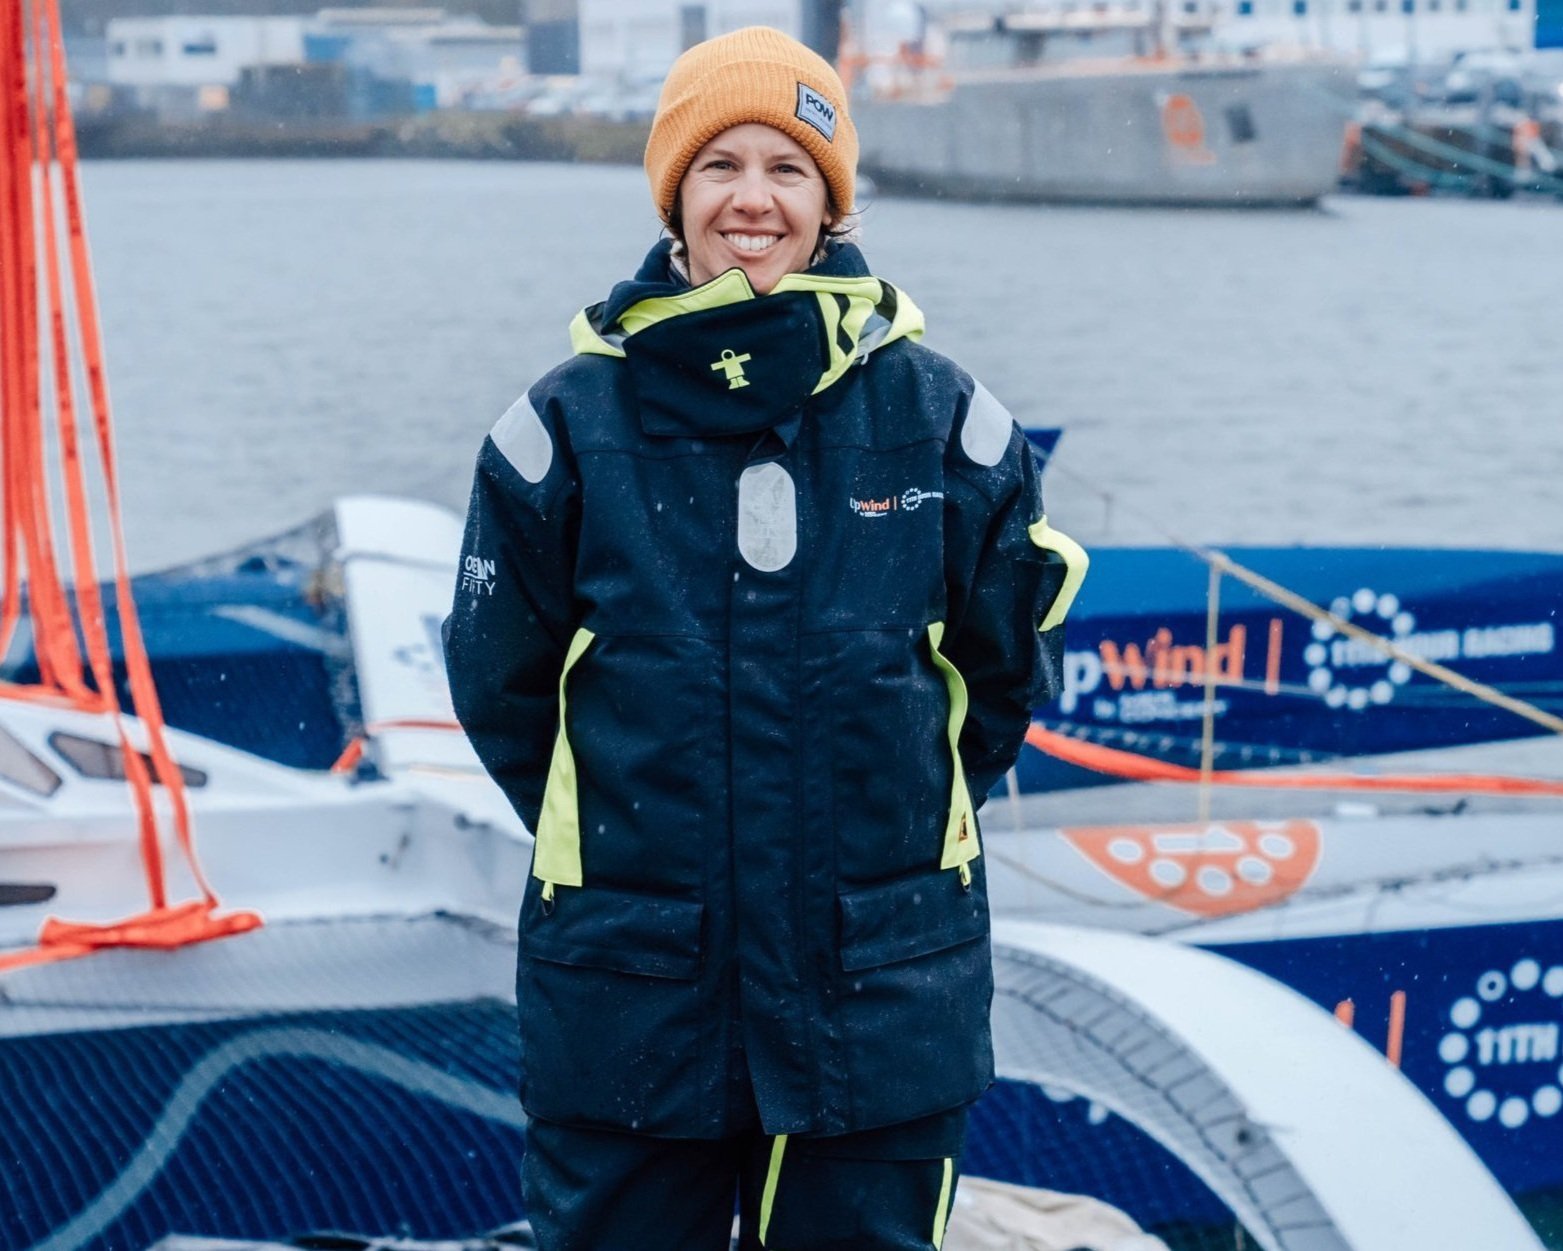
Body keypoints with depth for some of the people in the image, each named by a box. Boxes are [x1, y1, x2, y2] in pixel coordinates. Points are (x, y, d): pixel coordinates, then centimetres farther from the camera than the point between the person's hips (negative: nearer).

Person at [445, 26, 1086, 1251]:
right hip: (631, 998, 0)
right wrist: (616, 830, 9)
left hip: (877, 998, 1)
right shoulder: (572, 424, -3)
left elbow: (1010, 663, 10)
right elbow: (499, 677, 7)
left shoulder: (938, 416, -1)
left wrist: (900, 813, 10)